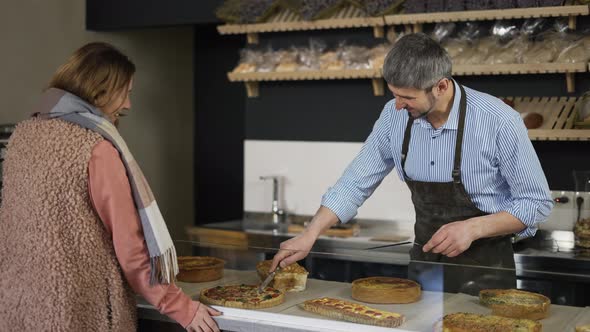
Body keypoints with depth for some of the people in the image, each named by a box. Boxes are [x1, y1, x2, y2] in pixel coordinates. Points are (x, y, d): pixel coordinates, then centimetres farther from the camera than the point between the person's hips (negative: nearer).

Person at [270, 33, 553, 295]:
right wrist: (310, 235, -7)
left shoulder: (499, 121, -21)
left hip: (483, 271, -4)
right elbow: (357, 182, 1)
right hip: (424, 265, 4)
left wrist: (474, 228, -24)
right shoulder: (395, 115, -8)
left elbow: (537, 203, -12)